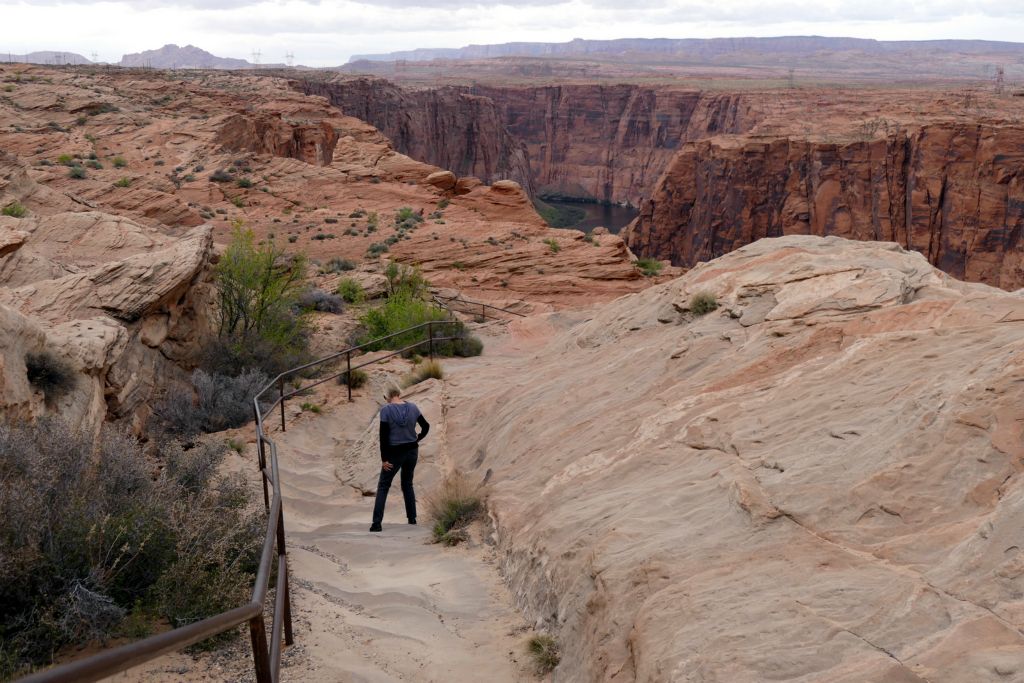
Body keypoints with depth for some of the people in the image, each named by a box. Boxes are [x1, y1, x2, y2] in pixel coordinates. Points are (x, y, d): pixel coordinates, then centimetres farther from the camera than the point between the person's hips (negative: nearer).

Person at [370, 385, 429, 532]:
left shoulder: (386, 410, -13)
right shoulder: (412, 407, -3)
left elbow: (383, 436, -14)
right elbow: (426, 426, 6)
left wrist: (384, 458, -10)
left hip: (395, 453, -4)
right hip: (412, 451, 4)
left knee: (383, 486, 7)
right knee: (407, 484, 21)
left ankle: (377, 523, 0)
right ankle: (412, 518, 21)